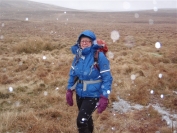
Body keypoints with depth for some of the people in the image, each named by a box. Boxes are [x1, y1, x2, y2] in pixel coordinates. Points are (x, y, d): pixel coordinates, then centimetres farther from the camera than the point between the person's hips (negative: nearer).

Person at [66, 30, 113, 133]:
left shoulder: (99, 56, -20)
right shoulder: (78, 55, -3)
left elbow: (107, 78, -18)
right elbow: (73, 73, 9)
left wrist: (104, 98, -22)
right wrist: (69, 91, 7)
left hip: (93, 95, -6)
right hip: (80, 94, 6)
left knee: (81, 121, -11)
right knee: (86, 118, 22)